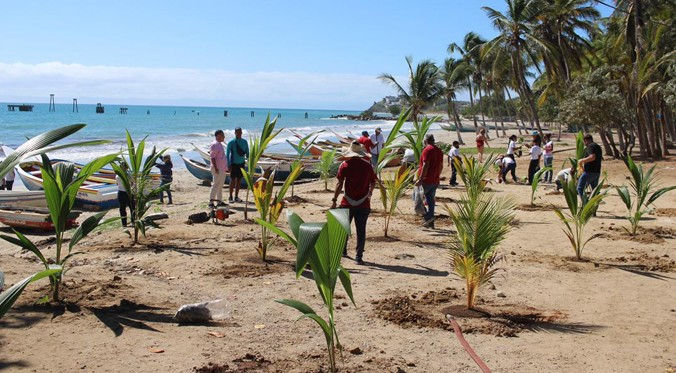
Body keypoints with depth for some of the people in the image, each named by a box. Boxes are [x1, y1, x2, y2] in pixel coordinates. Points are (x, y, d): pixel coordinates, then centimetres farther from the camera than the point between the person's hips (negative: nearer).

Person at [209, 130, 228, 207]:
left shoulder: (220, 144, 16)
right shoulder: (214, 144, -14)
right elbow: (212, 157, -20)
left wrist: (226, 167, 22)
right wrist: (215, 168, -25)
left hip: (222, 169, 10)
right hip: (217, 169, -10)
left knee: (220, 186, 14)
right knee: (215, 185, -10)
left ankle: (219, 201, 21)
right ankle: (211, 202, -9)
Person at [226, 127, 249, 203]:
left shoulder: (244, 142, 4)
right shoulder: (231, 142, -8)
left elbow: (247, 153, 11)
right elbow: (227, 154, -8)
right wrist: (228, 165, -13)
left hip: (241, 163, 4)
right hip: (234, 164, -4)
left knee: (239, 180, 7)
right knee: (233, 180, -2)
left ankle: (236, 197, 15)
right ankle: (230, 197, 9)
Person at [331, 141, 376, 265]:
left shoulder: (345, 165, -6)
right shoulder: (367, 165, 1)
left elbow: (340, 184, -10)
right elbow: (373, 183, 9)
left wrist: (334, 200, -6)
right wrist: (369, 194, 29)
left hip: (348, 203, -1)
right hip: (363, 204, 1)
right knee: (361, 230, 4)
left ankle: (343, 250, 33)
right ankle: (359, 256, 3)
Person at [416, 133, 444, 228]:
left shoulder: (427, 150, -13)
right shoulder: (439, 151, 13)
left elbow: (425, 165, -20)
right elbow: (441, 166, 18)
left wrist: (420, 179, -21)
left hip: (426, 181, -8)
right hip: (435, 181, 8)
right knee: (430, 200, 12)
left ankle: (428, 216, -11)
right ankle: (430, 223, 15)